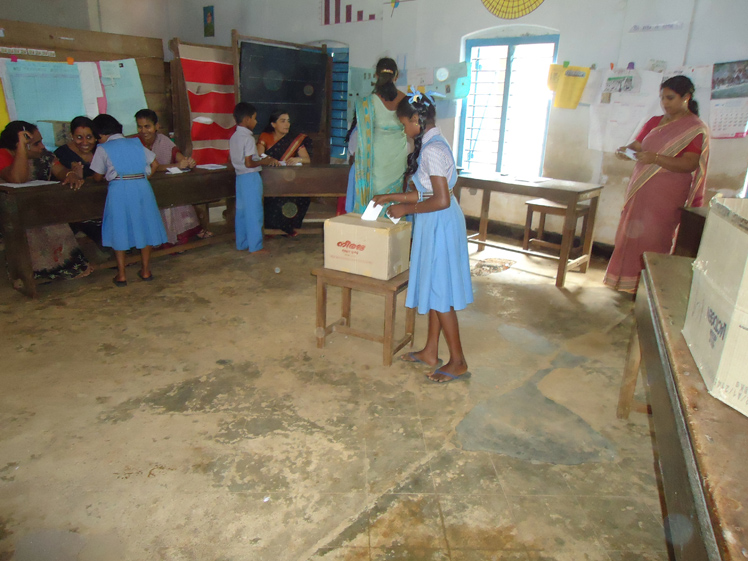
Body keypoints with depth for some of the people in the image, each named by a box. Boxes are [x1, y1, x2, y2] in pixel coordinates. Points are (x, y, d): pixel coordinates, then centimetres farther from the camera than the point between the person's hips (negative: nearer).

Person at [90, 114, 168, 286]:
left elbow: (98, 177, 9)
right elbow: (155, 164, 16)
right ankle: (145, 270, 16)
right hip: (142, 187, 3)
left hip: (119, 190, -3)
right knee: (144, 228, 11)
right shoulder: (136, 143, 15)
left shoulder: (103, 149, 5)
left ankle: (121, 274, 10)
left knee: (119, 230, 7)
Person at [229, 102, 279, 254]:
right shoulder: (248, 138, -16)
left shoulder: (234, 137, 10)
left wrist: (261, 159, 15)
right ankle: (255, 246, 2)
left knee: (241, 211, 13)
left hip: (240, 177, 9)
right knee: (254, 212, -3)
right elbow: (249, 163, -21)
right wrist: (263, 161, -5)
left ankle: (242, 243, 20)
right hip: (251, 177, -9)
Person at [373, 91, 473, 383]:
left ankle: (458, 362, 11)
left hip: (440, 225, -10)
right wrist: (392, 197, 17)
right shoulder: (433, 143, 11)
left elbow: (441, 200, -25)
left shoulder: (431, 150, -20)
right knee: (434, 288, 16)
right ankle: (430, 351, 28)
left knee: (439, 293, -1)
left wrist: (406, 209, -14)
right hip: (435, 225, 10)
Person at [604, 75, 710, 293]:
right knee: (631, 235, 8)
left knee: (653, 241, -6)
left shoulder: (696, 128, -6)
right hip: (640, 189, 6)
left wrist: (655, 158, -30)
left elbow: (690, 164, -17)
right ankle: (626, 281, 20)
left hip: (667, 195, -6)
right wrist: (626, 150, -10)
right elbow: (637, 146, 14)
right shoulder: (654, 122, 14)